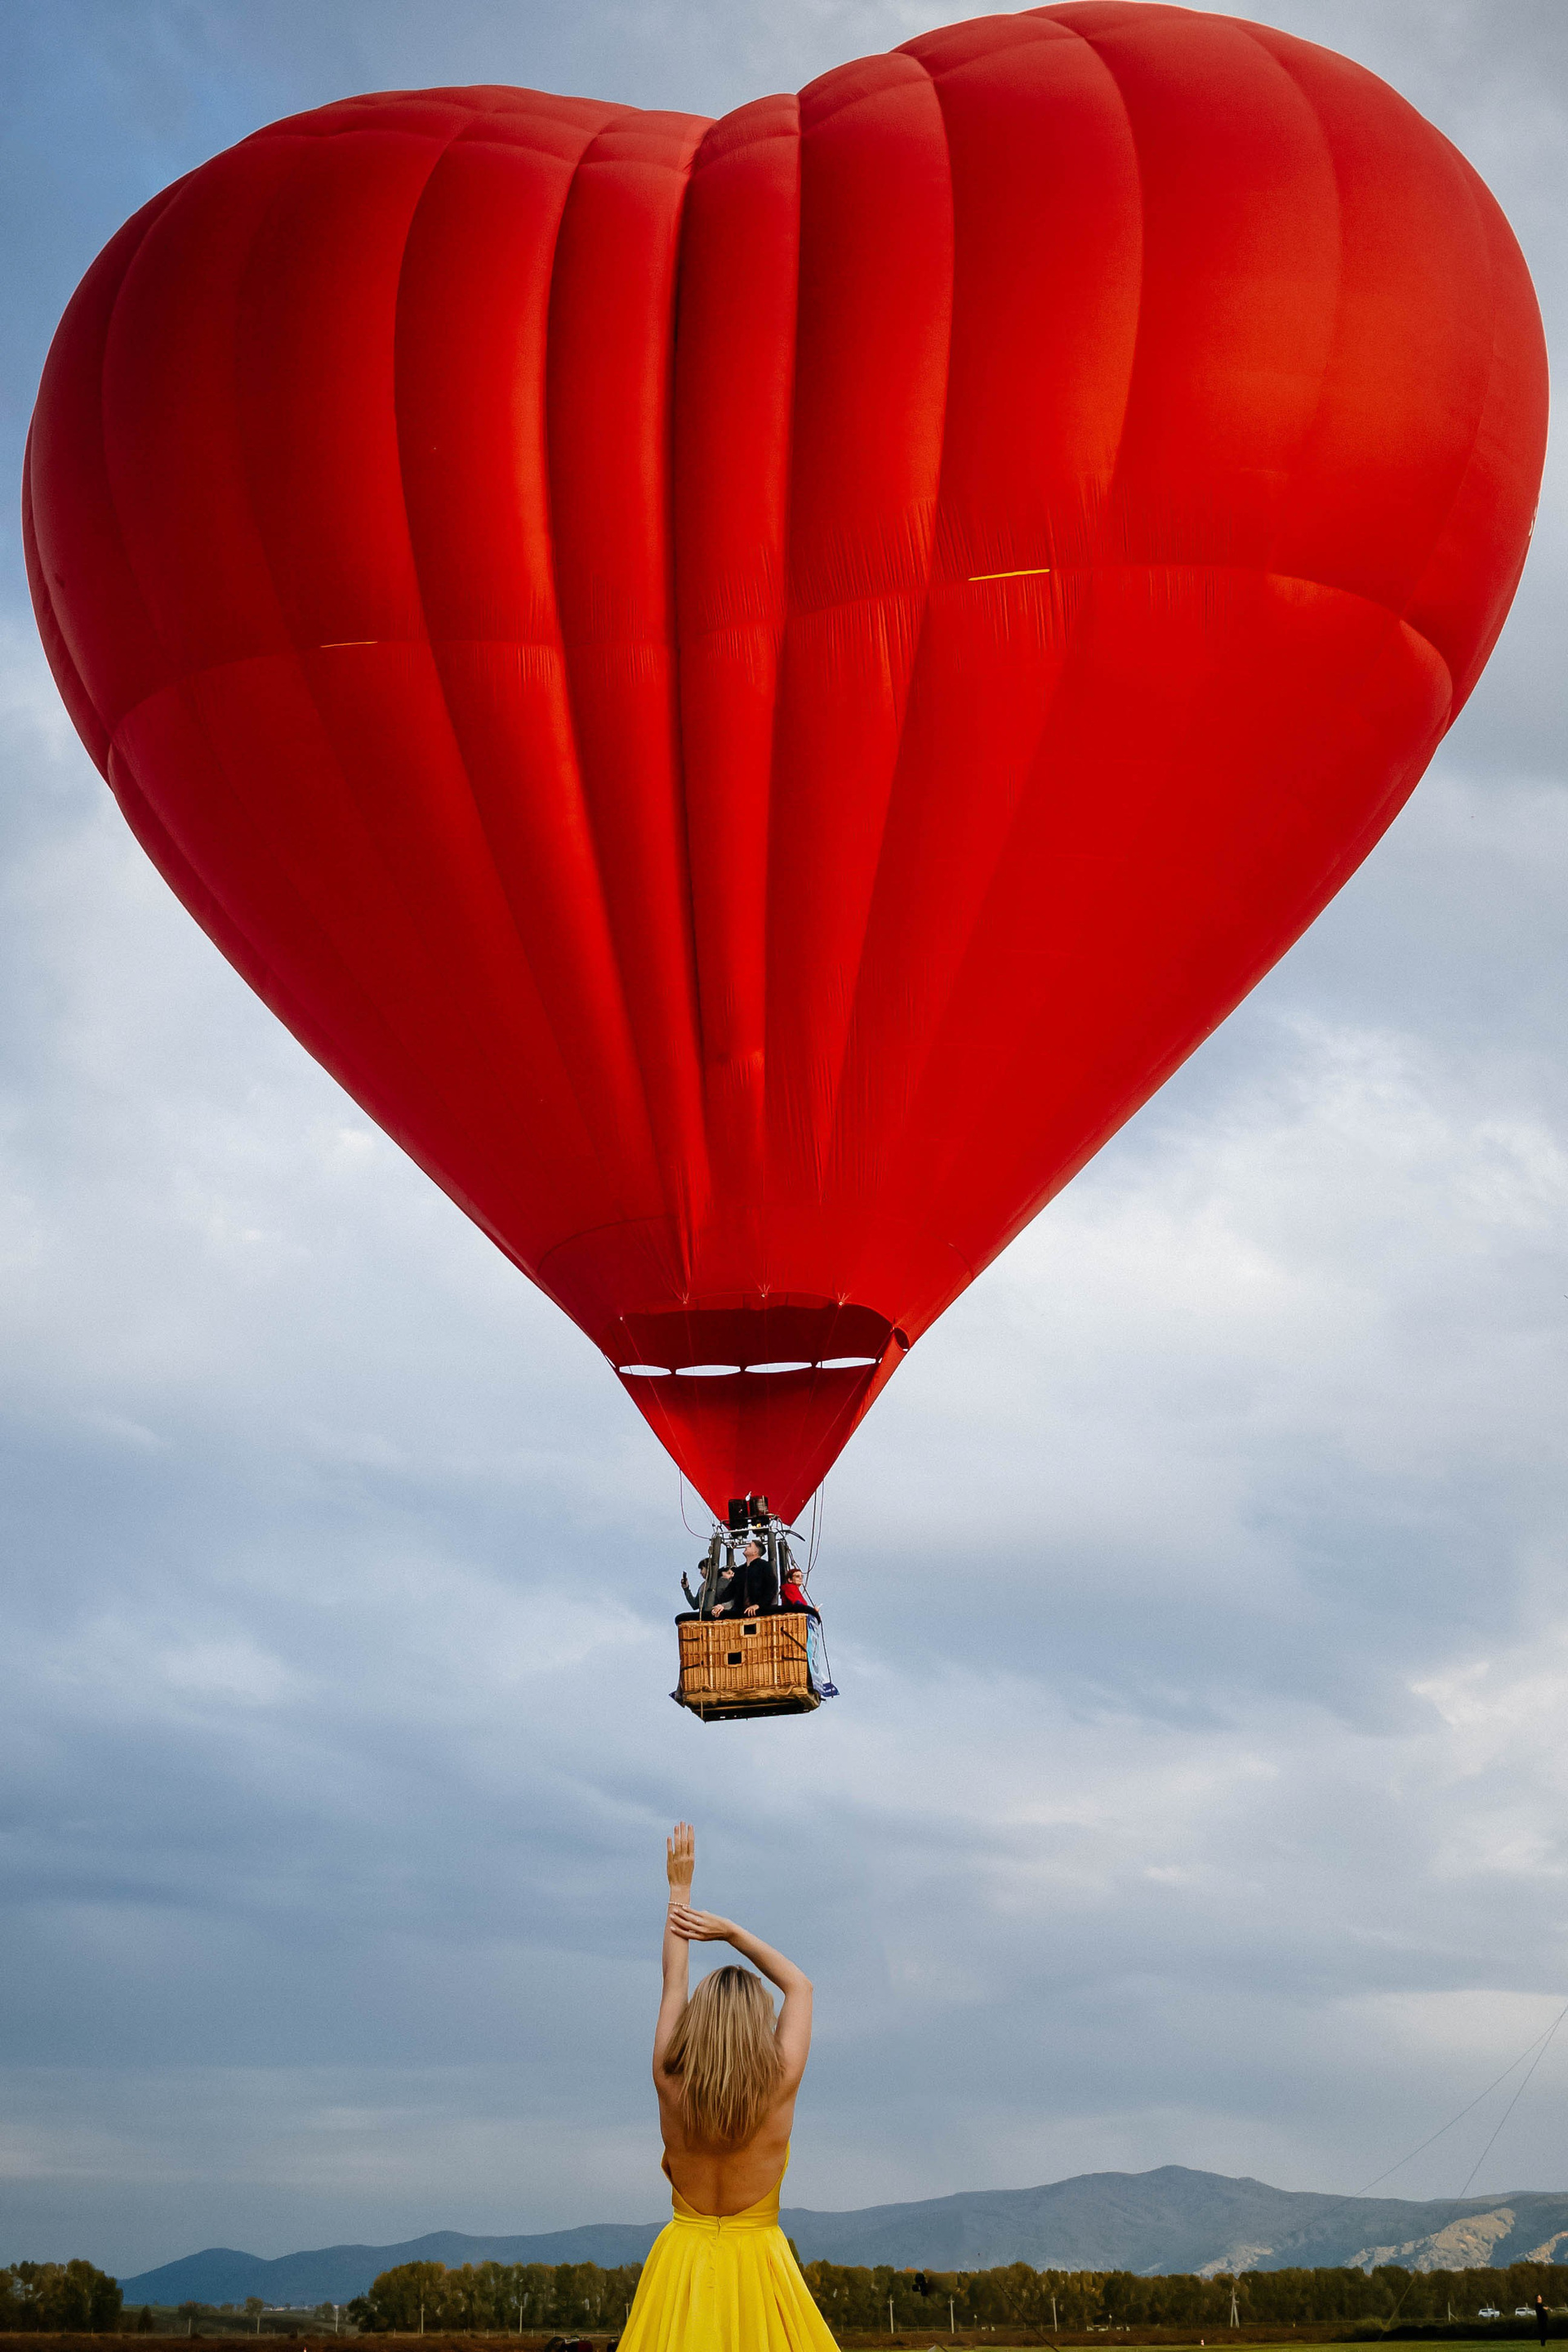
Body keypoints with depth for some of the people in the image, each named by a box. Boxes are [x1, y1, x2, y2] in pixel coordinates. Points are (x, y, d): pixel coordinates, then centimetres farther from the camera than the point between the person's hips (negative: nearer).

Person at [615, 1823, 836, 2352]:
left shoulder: (671, 2086, -9)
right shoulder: (779, 2087, -13)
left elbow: (673, 1984, 5)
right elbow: (800, 1986, 3)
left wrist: (679, 1890, 15)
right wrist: (730, 1931, 7)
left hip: (682, 2257, 2)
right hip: (755, 2257, -2)